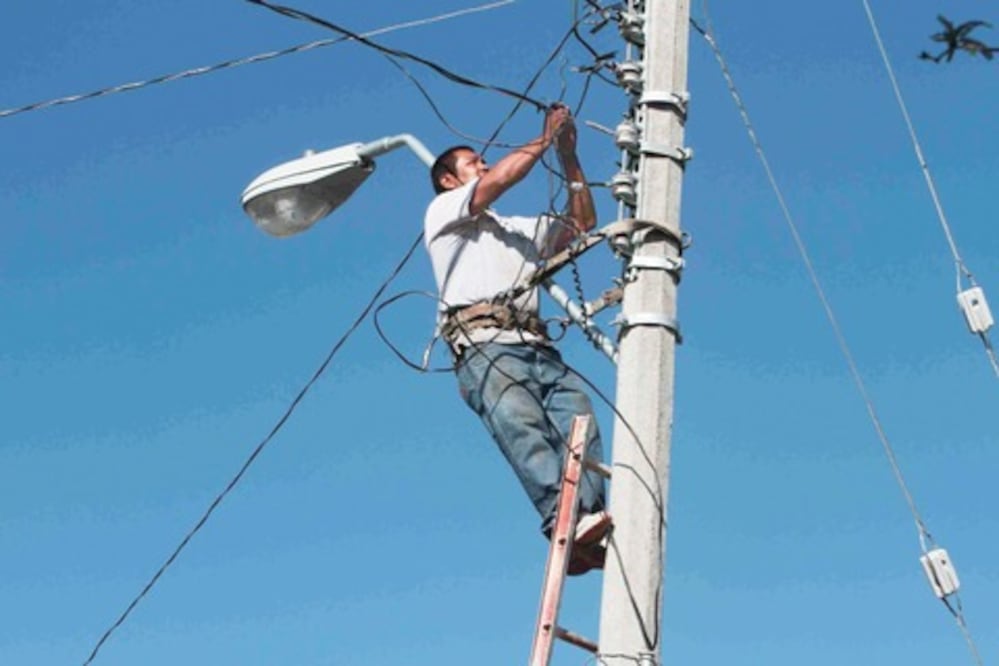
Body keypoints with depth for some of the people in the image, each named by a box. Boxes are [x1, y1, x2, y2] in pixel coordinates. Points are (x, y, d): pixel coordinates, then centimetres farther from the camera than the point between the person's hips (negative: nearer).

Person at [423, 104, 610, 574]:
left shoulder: (520, 230, 43)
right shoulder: (443, 211, 22)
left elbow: (581, 222, 37)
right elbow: (502, 179, 6)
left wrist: (569, 157, 32)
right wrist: (545, 138, 16)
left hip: (539, 349, 6)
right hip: (485, 345, -6)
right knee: (523, 428, -33)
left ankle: (592, 535, -41)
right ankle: (568, 525, -52)